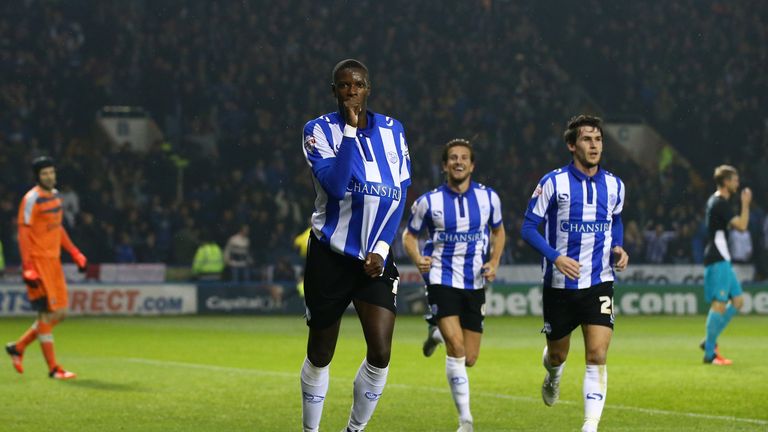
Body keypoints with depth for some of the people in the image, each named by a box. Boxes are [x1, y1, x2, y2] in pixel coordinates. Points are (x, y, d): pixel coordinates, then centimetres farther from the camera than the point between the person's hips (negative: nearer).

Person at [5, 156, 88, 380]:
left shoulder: (55, 195, 13)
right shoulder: (32, 199, -12)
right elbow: (23, 233, -14)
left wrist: (75, 253, 19)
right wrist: (28, 268, -21)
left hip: (53, 260, 8)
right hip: (37, 261, -8)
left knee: (60, 312, 8)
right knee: (48, 313, -7)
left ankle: (18, 347, 21)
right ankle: (53, 368, -1)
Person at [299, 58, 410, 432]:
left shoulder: (392, 130, 4)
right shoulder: (320, 130, -7)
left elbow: (400, 194, 3)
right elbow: (335, 185, -23)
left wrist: (382, 249, -6)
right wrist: (350, 128, -22)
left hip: (375, 258, 2)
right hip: (330, 256, -2)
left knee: (380, 354, -12)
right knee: (320, 356, 7)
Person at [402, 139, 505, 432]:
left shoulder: (488, 198, 1)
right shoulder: (429, 201, -5)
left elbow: (498, 231, 17)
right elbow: (409, 235, 7)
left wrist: (494, 261, 0)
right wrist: (418, 259, -13)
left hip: (475, 284, 3)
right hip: (442, 279, -3)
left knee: (469, 360, 6)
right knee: (456, 347, -20)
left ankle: (439, 333, 41)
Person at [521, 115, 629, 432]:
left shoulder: (614, 186, 4)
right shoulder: (553, 183, -8)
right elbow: (529, 227, -6)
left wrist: (618, 248, 2)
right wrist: (556, 257, -20)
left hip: (599, 283, 1)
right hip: (559, 284, -1)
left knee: (597, 355, -14)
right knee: (558, 354, 14)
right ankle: (553, 375, 52)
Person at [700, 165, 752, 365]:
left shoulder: (716, 201, 17)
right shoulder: (720, 203, -15)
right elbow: (742, 225, -20)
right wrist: (746, 204, -9)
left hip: (721, 260, 11)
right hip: (717, 260, -11)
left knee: (737, 300, 9)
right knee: (720, 304, -11)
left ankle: (710, 341, 13)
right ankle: (709, 353, -9)